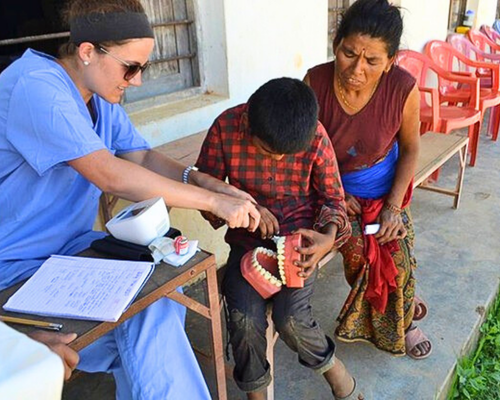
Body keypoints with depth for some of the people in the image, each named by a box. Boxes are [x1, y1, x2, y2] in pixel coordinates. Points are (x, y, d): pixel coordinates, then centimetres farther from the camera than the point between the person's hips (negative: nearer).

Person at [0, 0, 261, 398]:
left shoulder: (101, 96, 4)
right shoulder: (35, 88, -25)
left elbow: (143, 157, 2)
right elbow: (110, 174, -32)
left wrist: (204, 181, -17)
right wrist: (214, 202, -29)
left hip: (72, 246, 8)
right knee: (147, 310, -21)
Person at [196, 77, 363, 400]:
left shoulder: (316, 137, -14)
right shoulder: (226, 127, -14)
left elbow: (332, 197, -1)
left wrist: (329, 237, -21)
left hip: (299, 235, -1)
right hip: (248, 237, 1)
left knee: (291, 317, -20)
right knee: (245, 320, -19)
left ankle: (333, 368, 15)